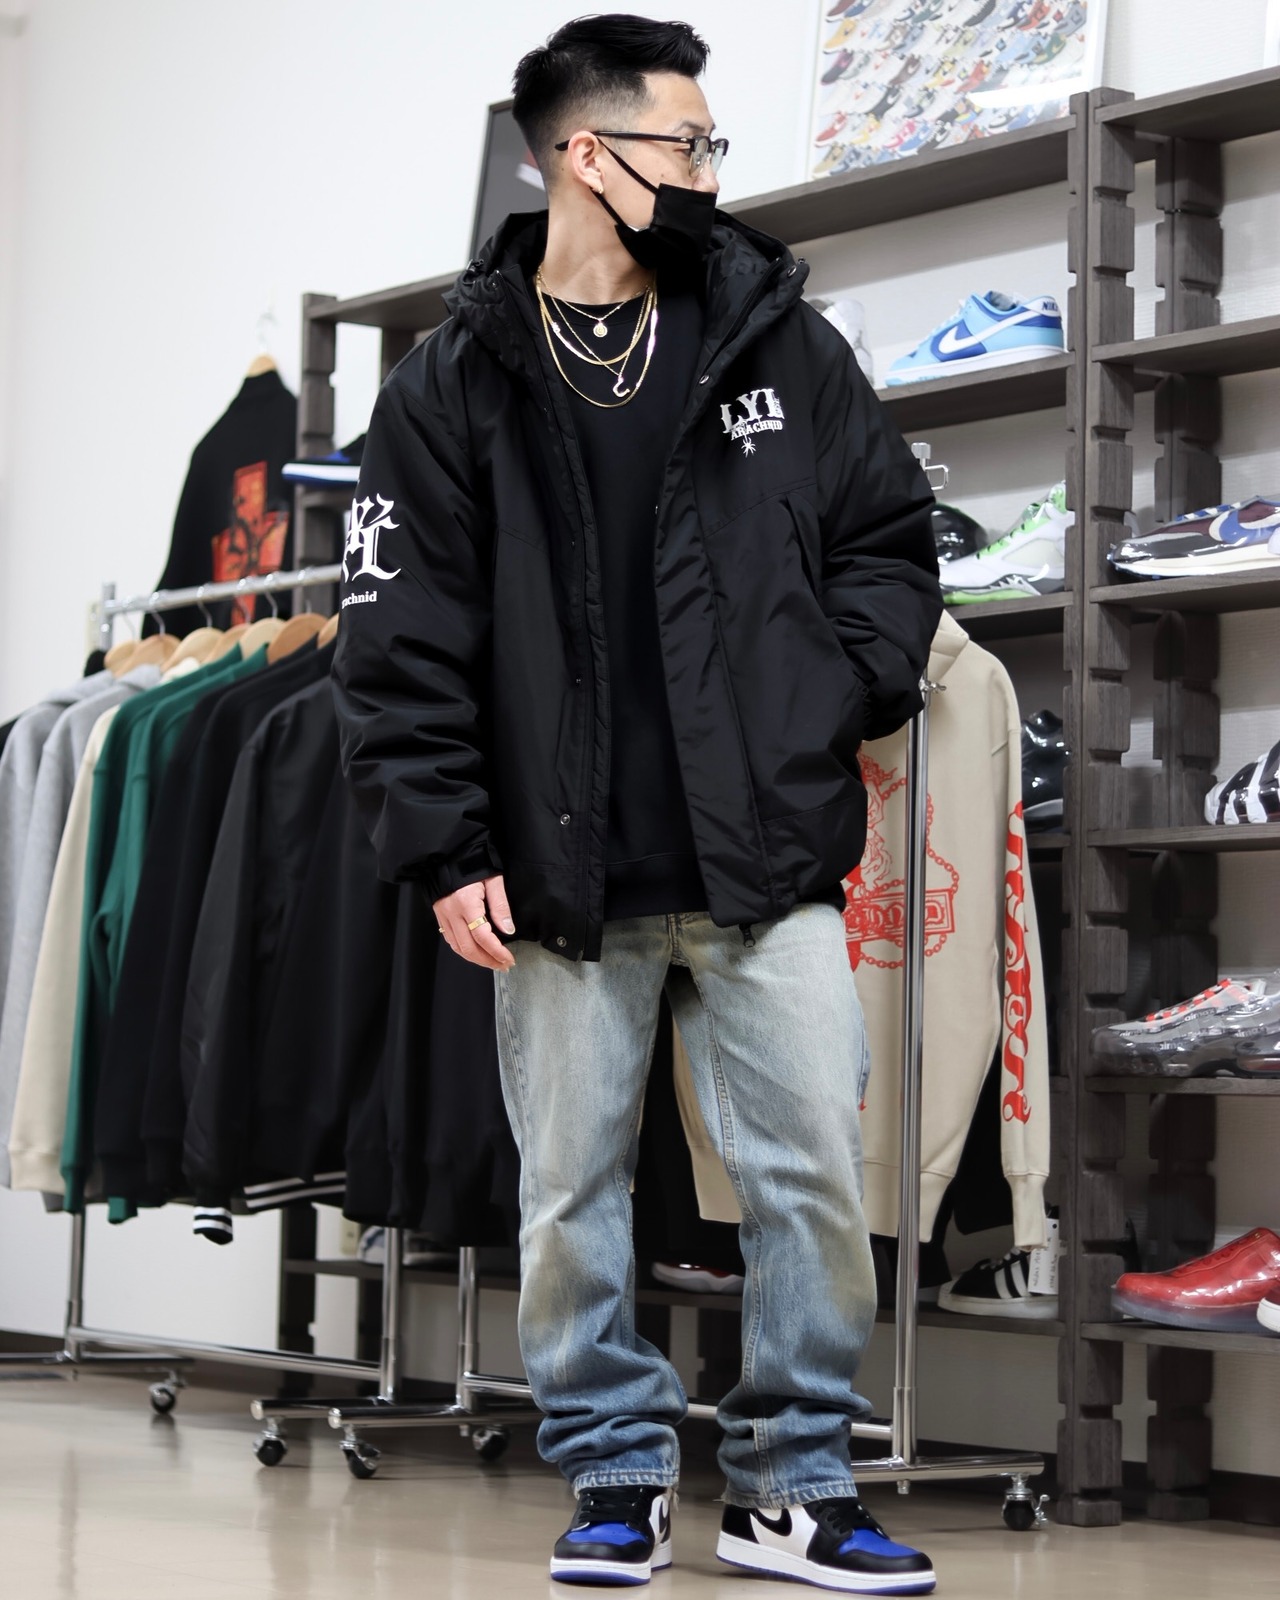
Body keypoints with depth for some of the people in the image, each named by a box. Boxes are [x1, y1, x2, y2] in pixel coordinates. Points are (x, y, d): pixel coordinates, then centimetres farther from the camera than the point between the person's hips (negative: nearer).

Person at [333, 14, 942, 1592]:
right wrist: (444, 846, -6)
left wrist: (840, 695, 0)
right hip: (564, 878, -1)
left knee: (815, 1176, 0)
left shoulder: (776, 343, 7)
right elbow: (400, 637, 0)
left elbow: (888, 537, 15)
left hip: (767, 859, 1)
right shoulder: (454, 387, 2)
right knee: (570, 1194, 6)